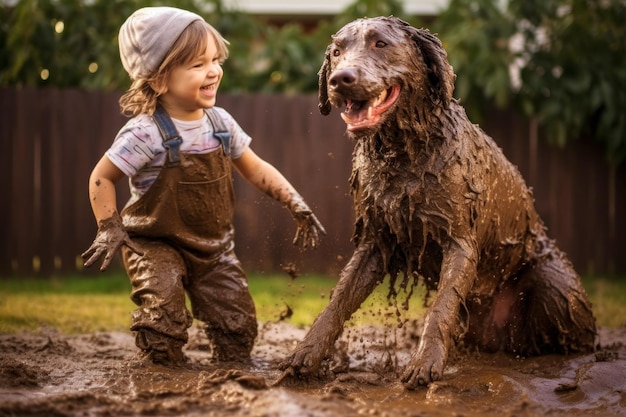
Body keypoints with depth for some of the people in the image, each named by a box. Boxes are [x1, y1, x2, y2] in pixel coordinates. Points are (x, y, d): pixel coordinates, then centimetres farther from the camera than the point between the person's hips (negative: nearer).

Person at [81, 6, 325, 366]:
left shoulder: (220, 123, -5)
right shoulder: (146, 134, -23)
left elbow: (256, 169, 8)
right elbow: (102, 178, -13)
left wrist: (296, 205, 0)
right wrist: (110, 230, -15)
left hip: (214, 246, 5)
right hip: (156, 245, -5)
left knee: (238, 326, 3)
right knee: (164, 320, -20)